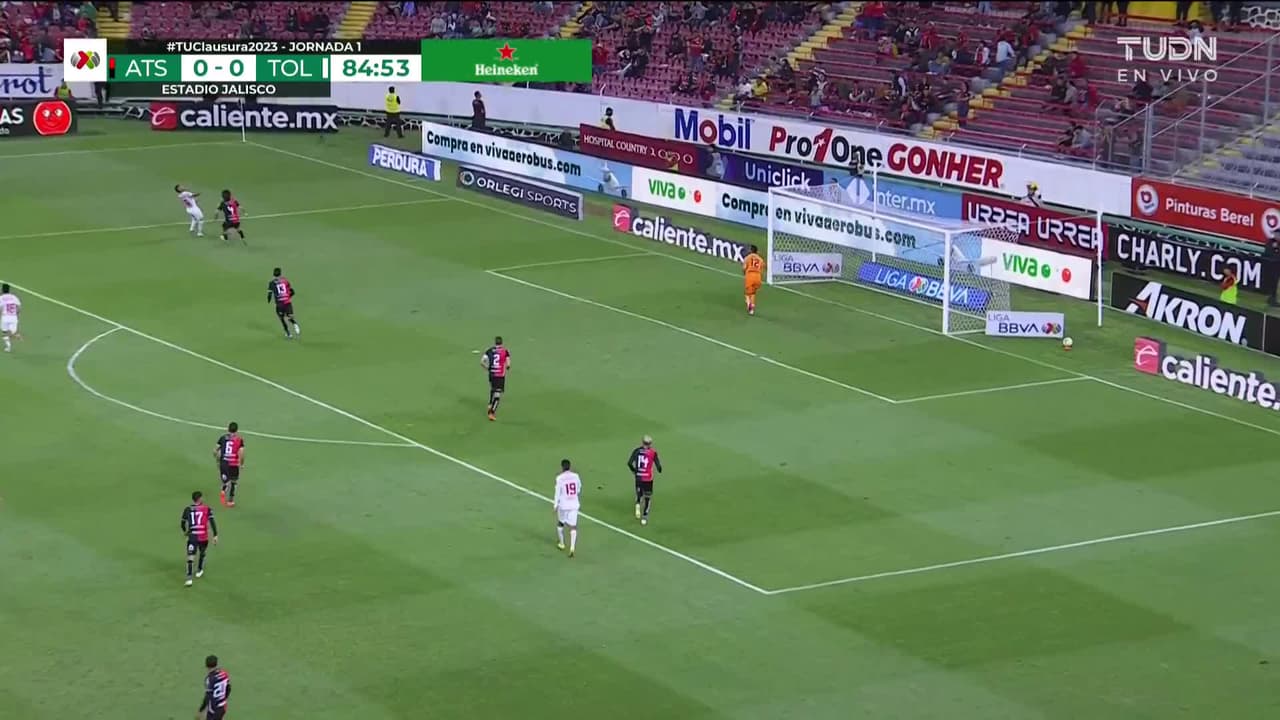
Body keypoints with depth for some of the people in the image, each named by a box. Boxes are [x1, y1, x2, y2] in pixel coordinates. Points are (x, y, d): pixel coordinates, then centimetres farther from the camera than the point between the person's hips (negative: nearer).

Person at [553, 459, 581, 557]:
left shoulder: (559, 478, -13)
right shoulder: (575, 476, -2)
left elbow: (557, 493, -11)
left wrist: (556, 505, -3)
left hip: (563, 505, -2)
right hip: (574, 505, 2)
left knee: (560, 523, 23)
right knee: (573, 526, 3)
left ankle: (561, 544, 36)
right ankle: (572, 547, -13)